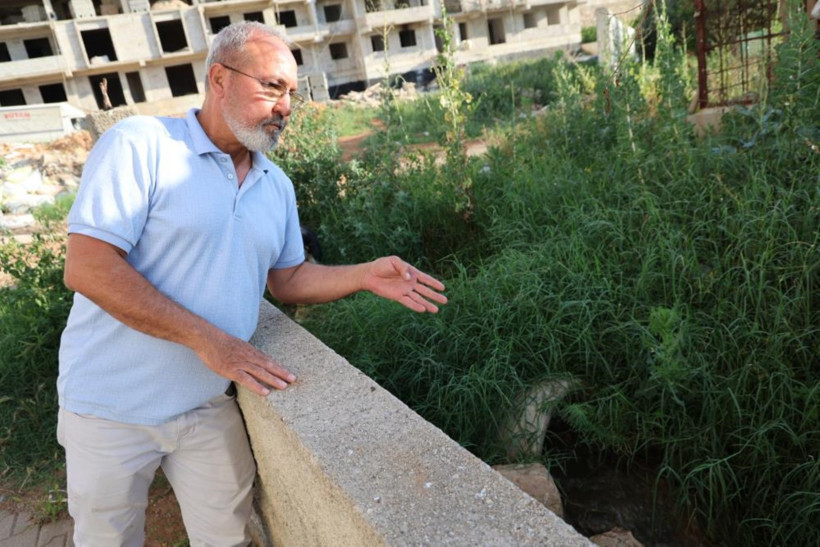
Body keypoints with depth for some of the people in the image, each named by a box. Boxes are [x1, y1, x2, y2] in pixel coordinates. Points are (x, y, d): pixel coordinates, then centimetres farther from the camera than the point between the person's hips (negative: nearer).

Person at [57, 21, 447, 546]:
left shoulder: (278, 186, 6)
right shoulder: (140, 144, -15)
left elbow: (286, 278, 11)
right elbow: (89, 268, -21)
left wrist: (365, 276, -6)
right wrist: (208, 340, -24)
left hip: (210, 406, 4)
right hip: (112, 406, -4)